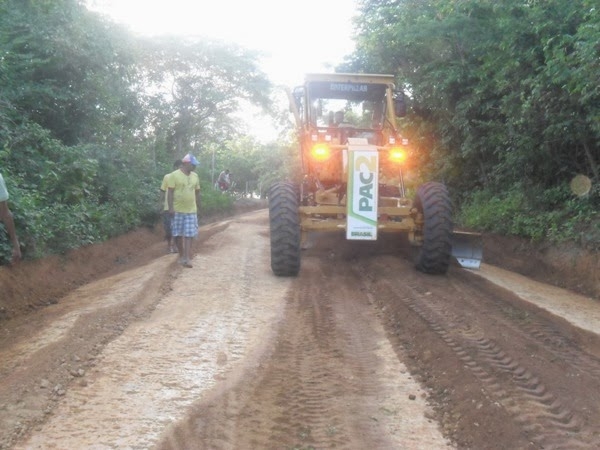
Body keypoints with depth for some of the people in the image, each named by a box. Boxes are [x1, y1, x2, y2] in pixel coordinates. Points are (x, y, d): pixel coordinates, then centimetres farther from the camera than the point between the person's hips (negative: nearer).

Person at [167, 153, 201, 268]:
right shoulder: (174, 175, -7)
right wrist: (171, 207, -15)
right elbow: (170, 192, -9)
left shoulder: (195, 176, 8)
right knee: (178, 234, 5)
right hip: (177, 210, -3)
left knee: (189, 234, -3)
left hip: (191, 211, 4)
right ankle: (181, 255, 20)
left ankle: (187, 258, -4)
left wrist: (198, 206, 14)